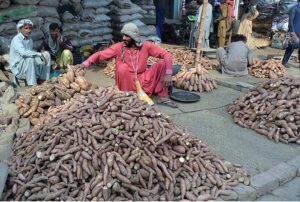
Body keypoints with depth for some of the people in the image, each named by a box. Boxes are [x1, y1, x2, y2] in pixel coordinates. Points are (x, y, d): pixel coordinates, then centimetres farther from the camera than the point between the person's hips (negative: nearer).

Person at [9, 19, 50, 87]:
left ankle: (44, 80, -4)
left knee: (46, 54, -2)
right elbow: (23, 52, -34)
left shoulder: (30, 39, 7)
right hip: (17, 68, -7)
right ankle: (31, 85, -28)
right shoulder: (16, 39, -17)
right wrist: (39, 54, -32)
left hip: (28, 65, 7)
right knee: (30, 59, -36)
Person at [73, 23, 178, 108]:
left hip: (143, 81, 1)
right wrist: (85, 63, -28)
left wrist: (168, 74, -20)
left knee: (161, 64, -16)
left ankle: (162, 97, -9)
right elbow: (100, 54, -11)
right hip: (127, 83, -1)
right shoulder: (119, 47, -6)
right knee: (122, 67, -31)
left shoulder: (145, 46, -5)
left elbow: (166, 55, -8)